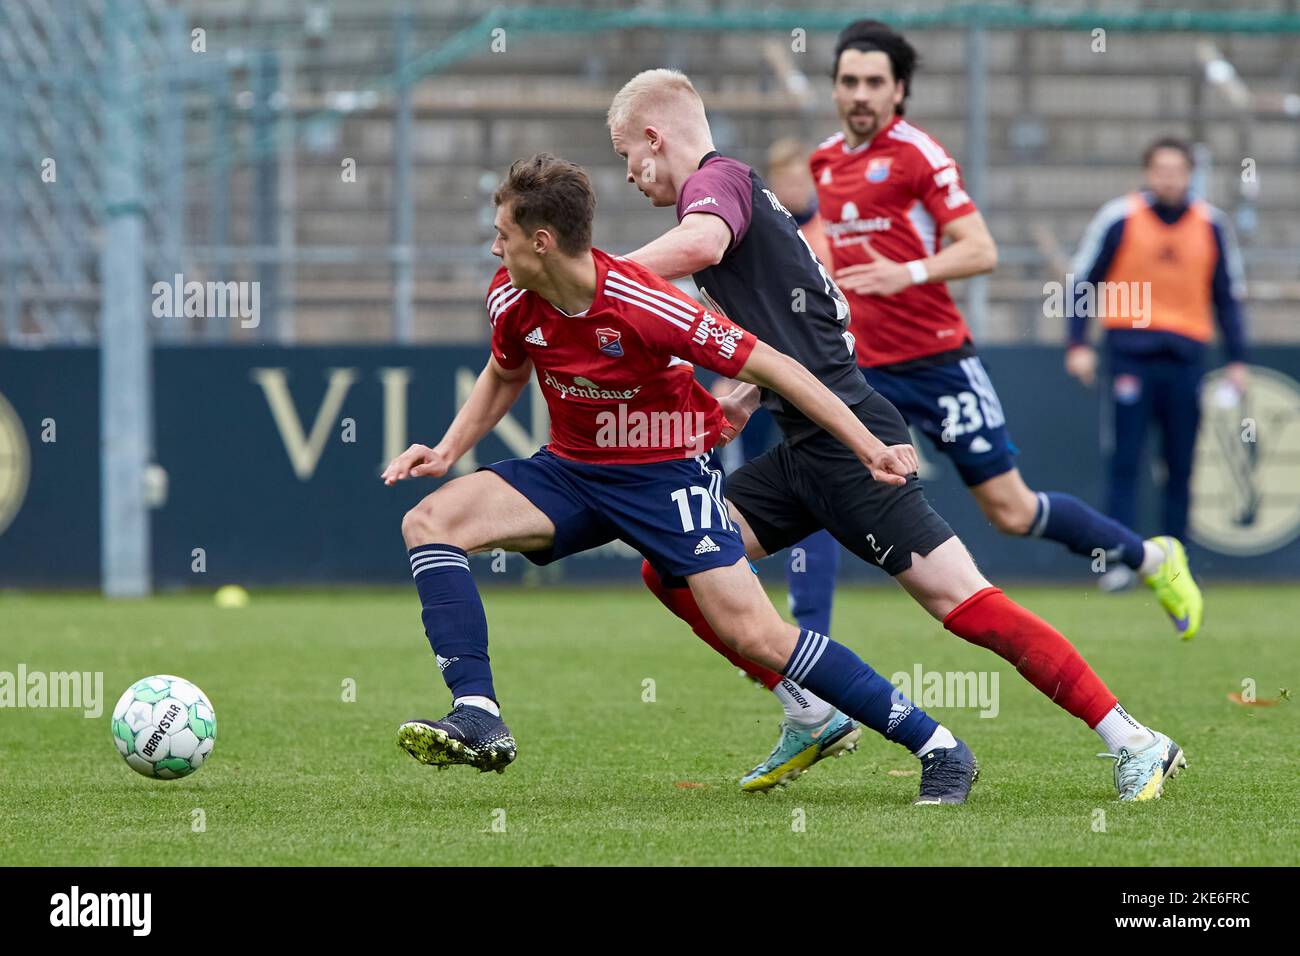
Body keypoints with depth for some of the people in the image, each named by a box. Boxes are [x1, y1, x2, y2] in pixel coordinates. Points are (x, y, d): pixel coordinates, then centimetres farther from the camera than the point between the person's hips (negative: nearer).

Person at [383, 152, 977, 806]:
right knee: (428, 522, -15)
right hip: (570, 470, 6)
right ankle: (477, 719, -22)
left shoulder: (643, 305, -27)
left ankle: (938, 749, -8)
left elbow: (769, 367, -20)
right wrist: (447, 451, 5)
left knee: (754, 634, -17)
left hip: (666, 473, -6)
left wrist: (869, 448, -20)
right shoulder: (511, 299, -8)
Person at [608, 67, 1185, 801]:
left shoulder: (717, 180, -8)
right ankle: (812, 713, 7)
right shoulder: (739, 190, 21)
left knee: (962, 602, -13)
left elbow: (701, 244, -33)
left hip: (847, 441, -10)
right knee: (672, 567, 5)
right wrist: (743, 397, 20)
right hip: (806, 446, 10)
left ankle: (1136, 745, -12)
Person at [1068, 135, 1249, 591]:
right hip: (1130, 350, -3)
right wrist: (1077, 344, -3)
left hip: (1185, 355, 3)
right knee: (1125, 461, -8)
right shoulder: (1119, 218, 1)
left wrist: (1237, 360, 11)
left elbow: (1229, 295, 15)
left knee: (1180, 467, 3)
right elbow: (1084, 280, 6)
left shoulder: (1211, 225, 9)